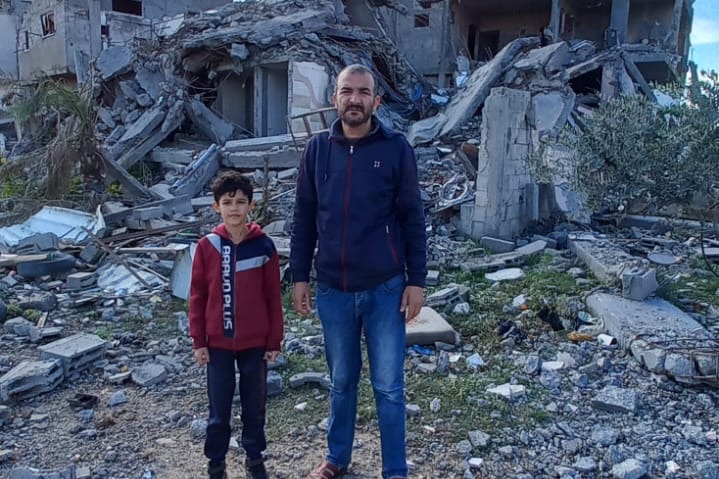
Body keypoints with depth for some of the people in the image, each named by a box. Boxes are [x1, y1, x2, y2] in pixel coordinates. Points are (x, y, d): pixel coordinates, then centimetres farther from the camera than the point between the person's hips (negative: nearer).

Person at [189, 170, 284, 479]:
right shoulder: (206, 246, -4)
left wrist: (274, 341, 0)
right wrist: (198, 341, 0)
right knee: (219, 410, 11)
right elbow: (197, 297, 1)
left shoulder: (263, 246, -6)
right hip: (218, 343, 0)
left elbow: (274, 297, -1)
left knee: (255, 405, 14)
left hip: (255, 343, 0)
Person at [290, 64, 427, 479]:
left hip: (386, 289, -2)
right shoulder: (318, 149, 3)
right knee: (341, 382, 18)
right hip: (333, 290, 2)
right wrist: (299, 276, 4)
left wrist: (416, 281, -6)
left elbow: (413, 219, -3)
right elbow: (305, 218, 6)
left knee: (389, 387, 7)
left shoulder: (396, 148, -4)